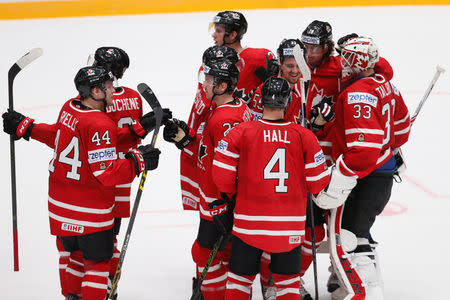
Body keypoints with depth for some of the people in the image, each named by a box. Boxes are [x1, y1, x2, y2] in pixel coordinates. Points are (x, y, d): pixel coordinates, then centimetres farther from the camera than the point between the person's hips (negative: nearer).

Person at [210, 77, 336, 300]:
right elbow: (317, 182, 0)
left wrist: (226, 197, 13)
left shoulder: (242, 132, -7)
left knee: (240, 276, 13)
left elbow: (222, 173, -5)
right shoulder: (304, 136, -4)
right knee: (288, 279, 14)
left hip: (249, 222, -1)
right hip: (290, 227, 1)